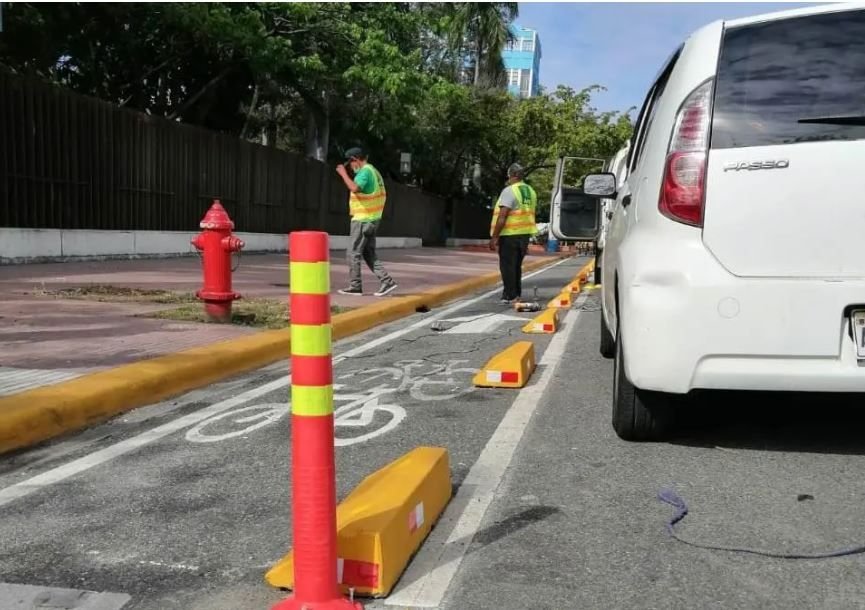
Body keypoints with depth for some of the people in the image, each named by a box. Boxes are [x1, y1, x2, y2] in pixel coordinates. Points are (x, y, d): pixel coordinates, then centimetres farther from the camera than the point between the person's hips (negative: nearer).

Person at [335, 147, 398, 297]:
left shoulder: (365, 172, -15)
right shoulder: (374, 171, 16)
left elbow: (354, 188, -33)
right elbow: (383, 194, 22)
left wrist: (344, 173, -21)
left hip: (362, 220, -10)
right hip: (372, 219, 10)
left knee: (353, 253, -1)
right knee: (369, 254, 11)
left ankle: (355, 286, 3)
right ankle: (387, 281, 4)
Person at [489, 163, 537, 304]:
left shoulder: (509, 191, -13)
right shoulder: (531, 191, 13)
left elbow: (502, 216, -19)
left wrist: (494, 236, -17)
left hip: (510, 234, -8)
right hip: (525, 234, 8)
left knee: (507, 266, -1)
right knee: (517, 266, 17)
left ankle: (509, 296, 0)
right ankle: (517, 294, 21)